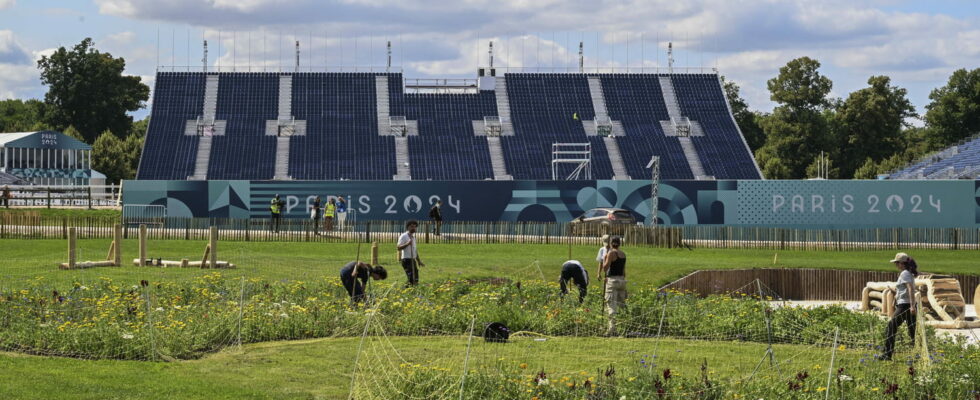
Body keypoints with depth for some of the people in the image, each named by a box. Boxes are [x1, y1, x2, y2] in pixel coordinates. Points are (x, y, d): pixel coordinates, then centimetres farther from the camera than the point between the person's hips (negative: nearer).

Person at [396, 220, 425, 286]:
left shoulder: (413, 237, 20)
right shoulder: (403, 236, -7)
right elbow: (399, 247, -16)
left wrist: (419, 261, 26)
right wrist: (407, 244, -30)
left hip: (413, 260, 9)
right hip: (406, 259, -9)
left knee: (415, 280, 6)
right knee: (411, 279, -18)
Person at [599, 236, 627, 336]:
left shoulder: (611, 253, -10)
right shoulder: (623, 254, 12)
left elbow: (605, 269, -12)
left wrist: (605, 258, 1)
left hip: (612, 280, -7)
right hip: (622, 280, 7)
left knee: (611, 305, -8)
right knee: (620, 305, 11)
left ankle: (612, 329, -14)